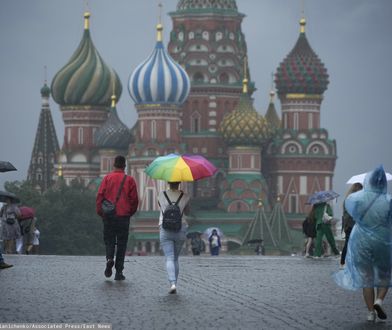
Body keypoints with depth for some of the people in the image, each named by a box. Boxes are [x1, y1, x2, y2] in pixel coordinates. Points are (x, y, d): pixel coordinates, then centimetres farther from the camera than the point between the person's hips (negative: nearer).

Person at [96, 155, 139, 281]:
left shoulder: (107, 178, 0)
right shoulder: (129, 180, 1)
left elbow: (100, 196, -4)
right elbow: (134, 200, 2)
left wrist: (100, 212, 5)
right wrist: (130, 212, 16)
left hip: (108, 216, 0)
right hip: (124, 217, 0)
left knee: (109, 240, 13)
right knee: (122, 243, 6)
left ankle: (109, 258, -16)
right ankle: (119, 272, 4)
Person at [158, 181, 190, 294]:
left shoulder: (162, 195, -1)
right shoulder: (184, 196, -1)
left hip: (165, 230, -1)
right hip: (181, 229, 1)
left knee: (169, 259, -7)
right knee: (175, 259, 15)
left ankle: (173, 283, -25)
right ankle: (174, 283, 14)